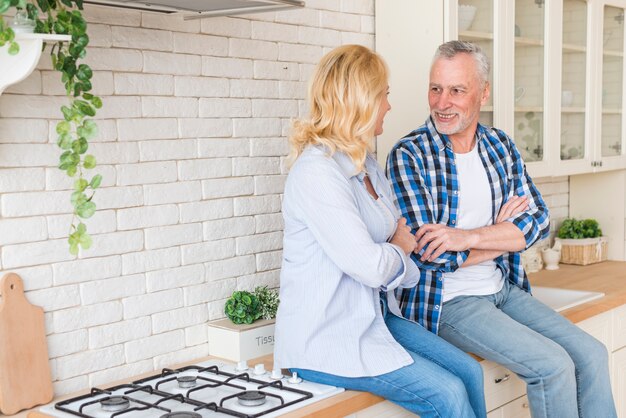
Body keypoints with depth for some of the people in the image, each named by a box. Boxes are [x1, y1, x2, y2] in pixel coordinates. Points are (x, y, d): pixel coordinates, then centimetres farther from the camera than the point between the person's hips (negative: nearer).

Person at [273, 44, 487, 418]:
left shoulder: (368, 166, 11)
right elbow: (371, 267, -22)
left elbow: (403, 235, 17)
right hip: (326, 337, -9)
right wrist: (398, 249, -3)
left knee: (469, 372, -3)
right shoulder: (316, 173, -20)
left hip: (376, 315, 9)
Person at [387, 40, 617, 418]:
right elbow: (430, 252, -18)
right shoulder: (408, 156, -12)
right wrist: (504, 232, -8)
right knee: (553, 365, -18)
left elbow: (539, 220, -4)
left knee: (592, 354, -3)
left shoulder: (501, 146, 5)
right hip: (446, 299, -6)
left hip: (503, 287, 6)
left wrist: (470, 237, -20)